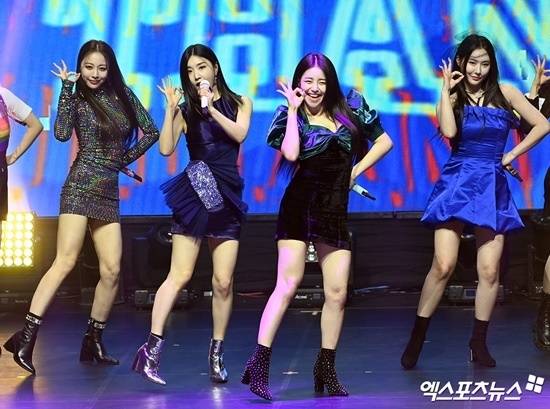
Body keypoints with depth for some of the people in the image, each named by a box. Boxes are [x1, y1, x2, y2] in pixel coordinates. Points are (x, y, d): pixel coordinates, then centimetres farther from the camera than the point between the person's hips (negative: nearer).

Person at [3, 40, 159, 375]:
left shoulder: (123, 95, 11)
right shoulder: (78, 99, 0)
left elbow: (151, 131, 16)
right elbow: (62, 133, -18)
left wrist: (126, 158, 9)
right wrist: (66, 87, -14)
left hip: (109, 191, 5)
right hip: (81, 186, -5)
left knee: (111, 269, -1)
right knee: (66, 261, -16)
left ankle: (93, 341, 9)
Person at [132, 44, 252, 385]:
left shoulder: (239, 103, 10)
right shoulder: (185, 110, 8)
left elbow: (240, 133, -9)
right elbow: (166, 148, -6)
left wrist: (211, 107, -15)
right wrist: (170, 108, -10)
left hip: (228, 196, 1)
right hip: (194, 195, -1)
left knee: (223, 282, -1)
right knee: (180, 274, -12)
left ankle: (217, 352, 12)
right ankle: (153, 347, -16)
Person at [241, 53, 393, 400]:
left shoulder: (349, 110, 7)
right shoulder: (292, 116, -2)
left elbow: (384, 141, 13)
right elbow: (290, 154, -21)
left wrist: (355, 171, 4)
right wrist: (293, 110, -13)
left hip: (336, 209, 4)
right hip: (300, 205, -4)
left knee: (337, 293, 1)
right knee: (288, 285, -14)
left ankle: (326, 368, 14)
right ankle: (259, 364, -16)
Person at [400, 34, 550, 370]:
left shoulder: (504, 93, 6)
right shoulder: (452, 98, 4)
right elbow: (449, 131, -17)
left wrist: (511, 155, 2)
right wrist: (446, 89, -11)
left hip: (492, 186, 2)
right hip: (457, 183, -1)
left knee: (489, 270, -2)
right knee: (443, 265, -11)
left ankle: (479, 343, 12)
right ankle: (416, 339, 0)